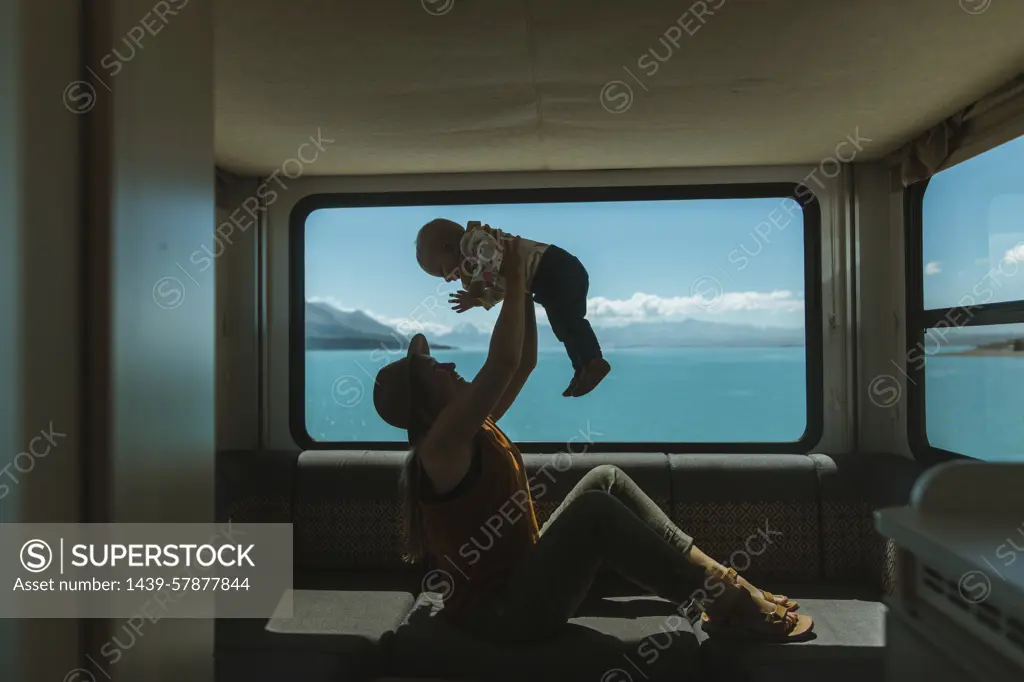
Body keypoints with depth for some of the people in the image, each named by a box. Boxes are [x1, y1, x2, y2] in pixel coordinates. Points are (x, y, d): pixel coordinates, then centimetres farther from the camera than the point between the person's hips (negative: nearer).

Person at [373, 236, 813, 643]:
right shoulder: (440, 446, -19)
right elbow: (502, 363, -31)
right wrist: (513, 279, -23)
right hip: (501, 611, -10)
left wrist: (524, 287, 2)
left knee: (606, 479, 3)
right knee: (594, 510, -24)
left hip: (521, 578, 10)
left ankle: (714, 576, 2)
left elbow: (525, 363, 10)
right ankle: (724, 604, -12)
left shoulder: (474, 427, 8)